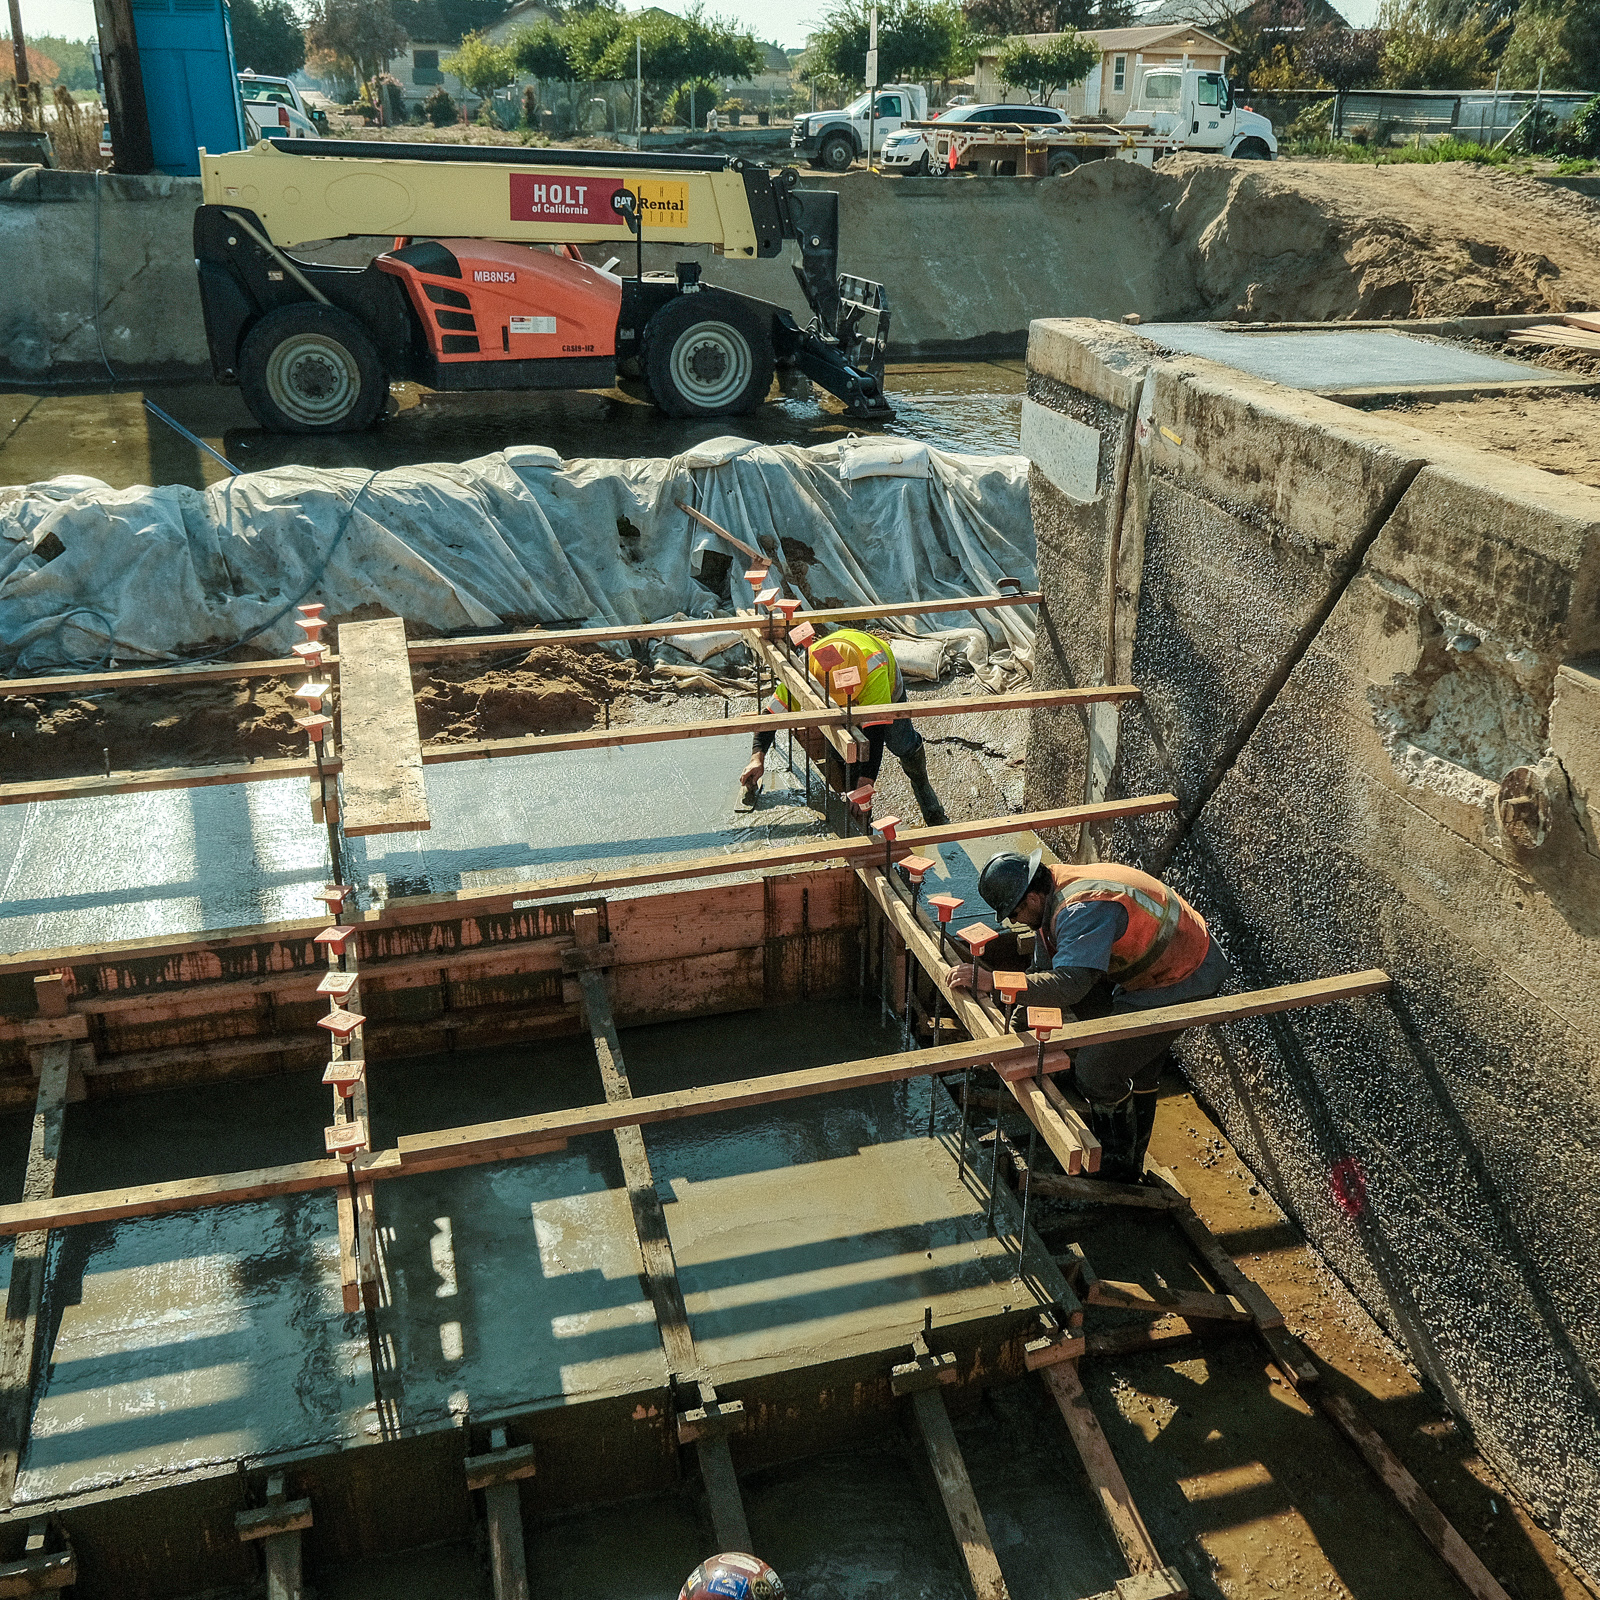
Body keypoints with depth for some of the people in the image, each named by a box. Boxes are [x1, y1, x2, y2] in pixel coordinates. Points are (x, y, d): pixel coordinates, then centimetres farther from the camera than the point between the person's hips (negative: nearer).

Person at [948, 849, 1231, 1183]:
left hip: (1184, 983, -10)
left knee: (1095, 1069, -9)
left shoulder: (1084, 910, -33)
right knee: (1138, 1073, 24)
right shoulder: (1054, 898, 1)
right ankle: (1132, 1162, 43)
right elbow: (1045, 970, 11)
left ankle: (1118, 1171, 10)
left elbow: (1068, 985, -45)